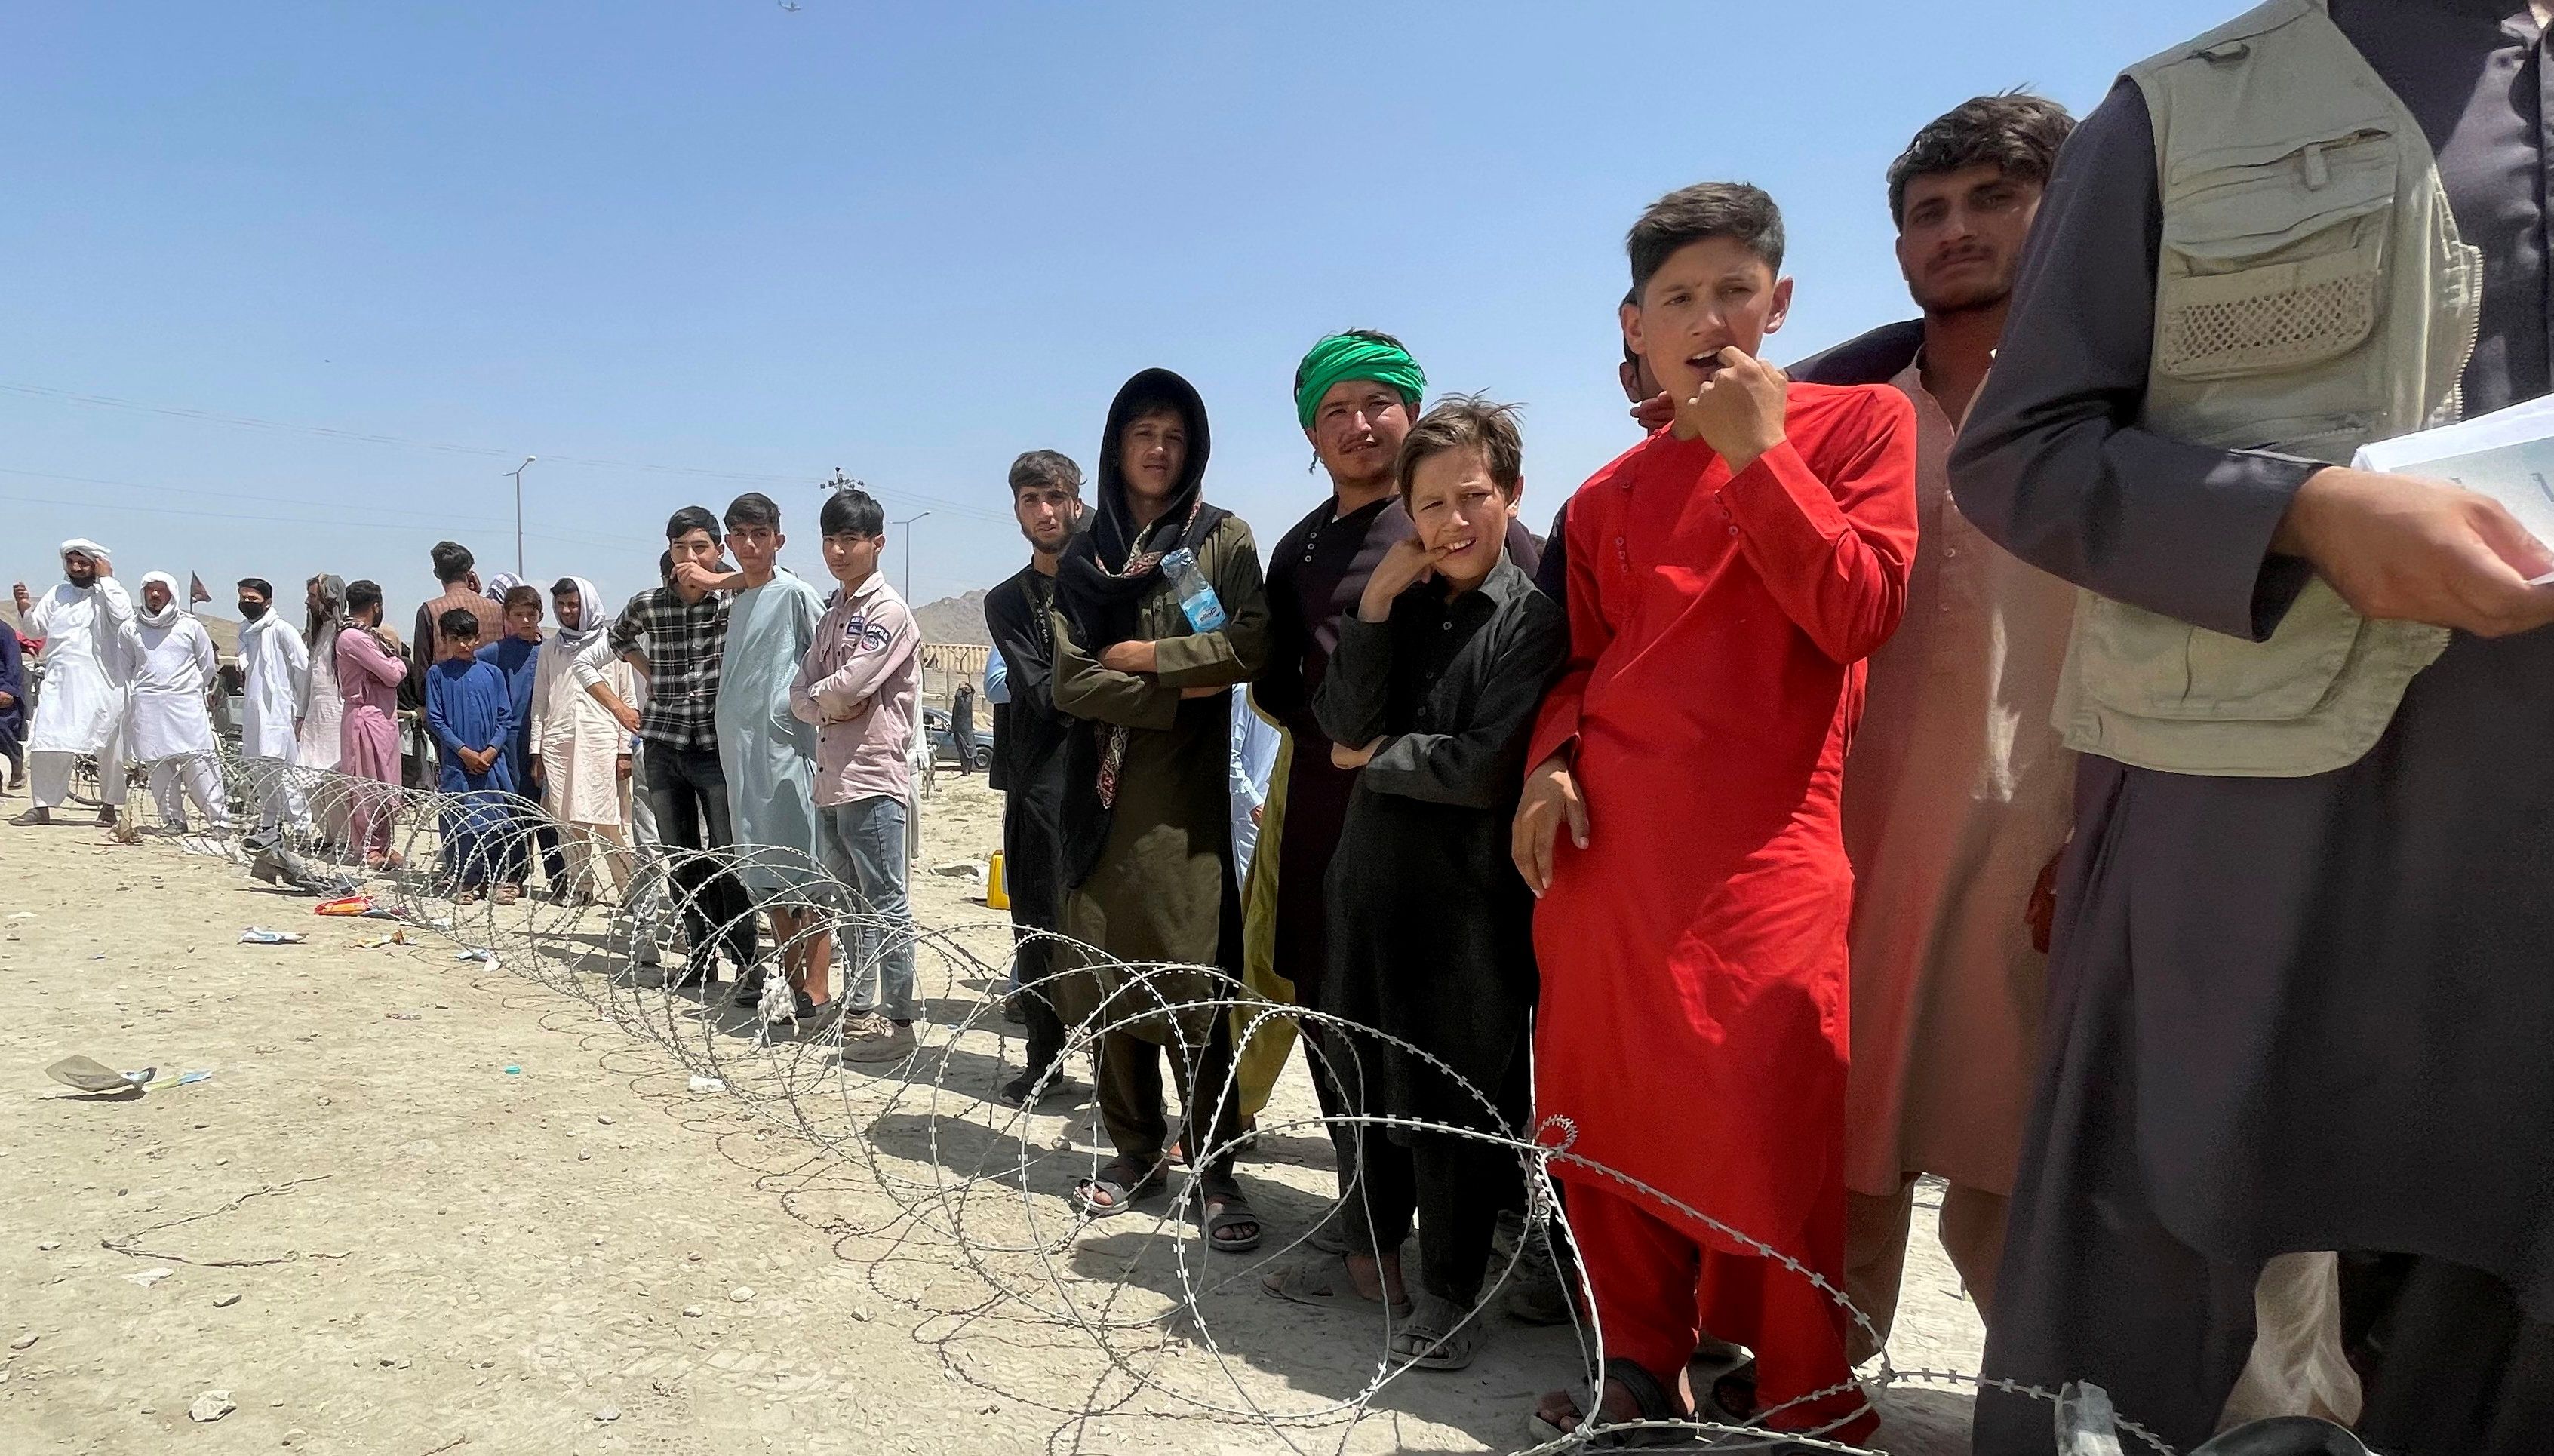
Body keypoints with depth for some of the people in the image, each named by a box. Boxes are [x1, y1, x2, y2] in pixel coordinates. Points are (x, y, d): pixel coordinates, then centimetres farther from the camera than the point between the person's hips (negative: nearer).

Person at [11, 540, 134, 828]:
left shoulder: (110, 592, 1)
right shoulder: (57, 594, 15)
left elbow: (123, 616, -19)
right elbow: (37, 627, 16)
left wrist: (106, 579, -13)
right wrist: (24, 607, -3)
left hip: (102, 683, -4)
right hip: (60, 682, 4)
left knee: (110, 746, 2)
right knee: (46, 743, -2)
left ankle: (109, 806, 14)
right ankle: (42, 806, 4)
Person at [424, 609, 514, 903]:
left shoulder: (492, 673, 7)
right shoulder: (438, 674, 2)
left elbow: (505, 717, 6)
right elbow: (434, 719, -1)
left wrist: (491, 750, -8)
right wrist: (465, 751, -8)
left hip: (492, 760, 2)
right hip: (456, 761, -2)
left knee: (496, 820, 2)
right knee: (459, 822, 0)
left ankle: (494, 879, 12)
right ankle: (461, 881, 9)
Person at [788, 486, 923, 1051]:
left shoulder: (889, 611, -8)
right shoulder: (831, 616, 18)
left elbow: (847, 687, -17)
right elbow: (800, 698, 13)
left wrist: (817, 693, 3)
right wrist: (830, 705, -6)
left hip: (874, 777, -9)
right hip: (831, 779, 9)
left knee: (885, 902, -5)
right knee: (849, 900, 15)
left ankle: (897, 1020, 0)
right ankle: (860, 1009, 24)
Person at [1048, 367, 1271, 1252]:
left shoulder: (1222, 539, 4)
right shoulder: (1082, 561, 12)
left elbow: (1251, 647, -11)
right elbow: (1070, 683, -1)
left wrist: (1140, 656, -7)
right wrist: (1180, 692, -11)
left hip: (1183, 798, -3)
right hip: (1101, 797, 3)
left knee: (1190, 983, -6)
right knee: (1107, 980, 5)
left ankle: (1215, 1168, 5)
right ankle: (1135, 1152, 19)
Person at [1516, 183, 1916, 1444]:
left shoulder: (1858, 424, 5)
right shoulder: (1609, 497, 16)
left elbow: (1860, 615, -7)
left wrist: (1755, 452, -9)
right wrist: (1551, 761, 2)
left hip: (1761, 849, -4)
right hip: (1599, 844, 5)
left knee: (1764, 1139, -6)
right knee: (1603, 1120, 8)